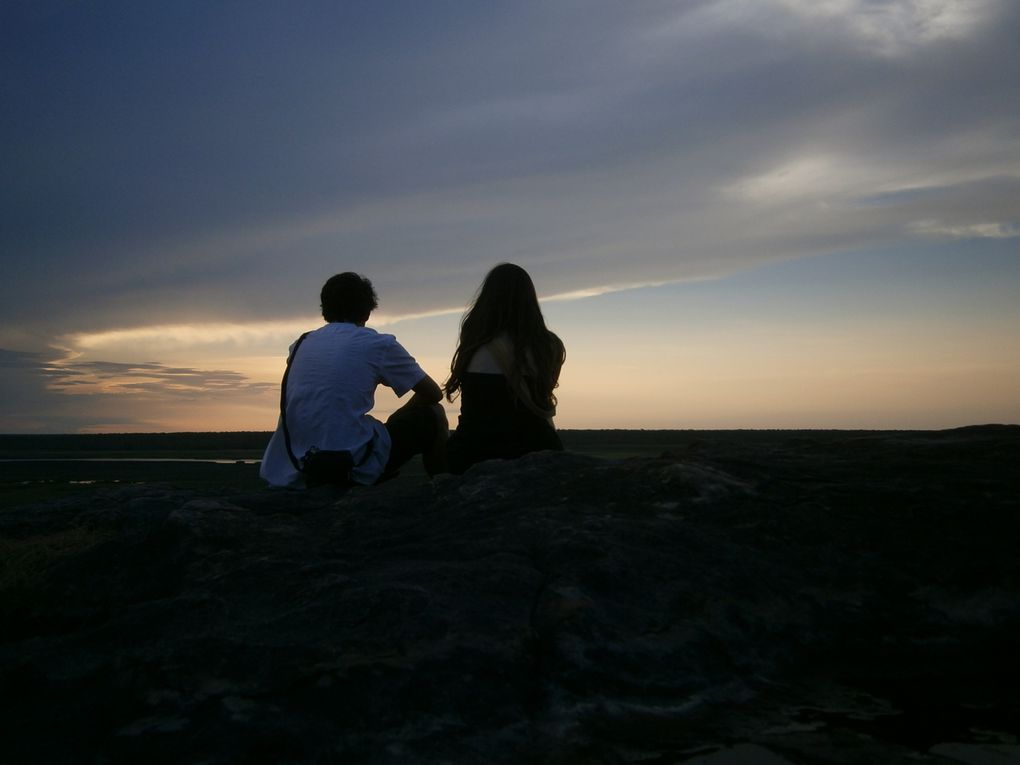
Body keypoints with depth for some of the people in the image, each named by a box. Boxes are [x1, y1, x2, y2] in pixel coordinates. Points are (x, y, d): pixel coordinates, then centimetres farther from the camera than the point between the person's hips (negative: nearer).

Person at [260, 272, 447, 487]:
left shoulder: (301, 344, 14)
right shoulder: (378, 344, -1)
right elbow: (434, 394, 8)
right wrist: (405, 412, 27)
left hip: (302, 468, 6)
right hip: (356, 466, -6)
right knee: (432, 416, 15)